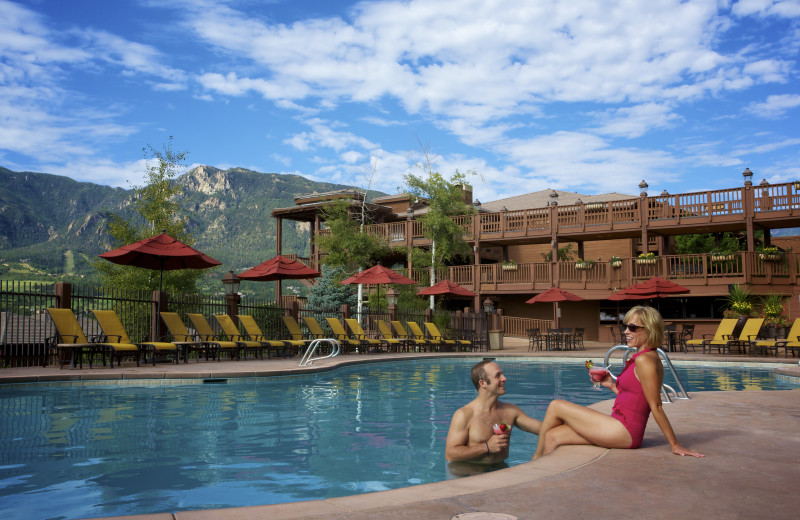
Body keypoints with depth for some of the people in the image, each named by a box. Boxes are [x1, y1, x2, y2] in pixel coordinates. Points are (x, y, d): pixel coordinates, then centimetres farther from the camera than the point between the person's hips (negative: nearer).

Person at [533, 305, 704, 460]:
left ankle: (536, 459, 16)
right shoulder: (644, 358, 13)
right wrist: (612, 386, 13)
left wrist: (675, 445, -17)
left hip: (625, 432, -9)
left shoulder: (645, 360, -18)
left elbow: (656, 407, -17)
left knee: (556, 406, -1)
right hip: (623, 429, 9)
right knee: (552, 436, 3)